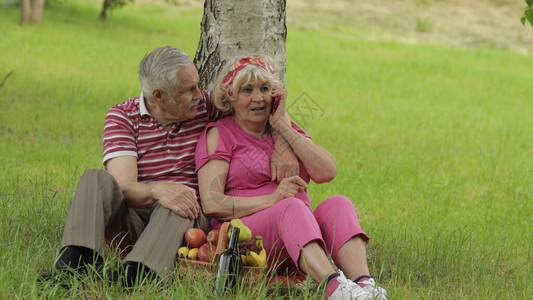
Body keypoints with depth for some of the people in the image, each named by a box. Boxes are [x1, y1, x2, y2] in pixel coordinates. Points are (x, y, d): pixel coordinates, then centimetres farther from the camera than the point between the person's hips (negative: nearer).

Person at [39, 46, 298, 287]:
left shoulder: (206, 106, 7)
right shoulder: (122, 116, -2)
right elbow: (124, 188, -14)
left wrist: (281, 150, -4)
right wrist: (157, 191, -37)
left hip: (183, 223, 0)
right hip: (130, 222, 0)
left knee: (183, 202, -33)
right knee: (95, 180, -26)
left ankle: (136, 273, -58)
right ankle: (74, 260, -50)